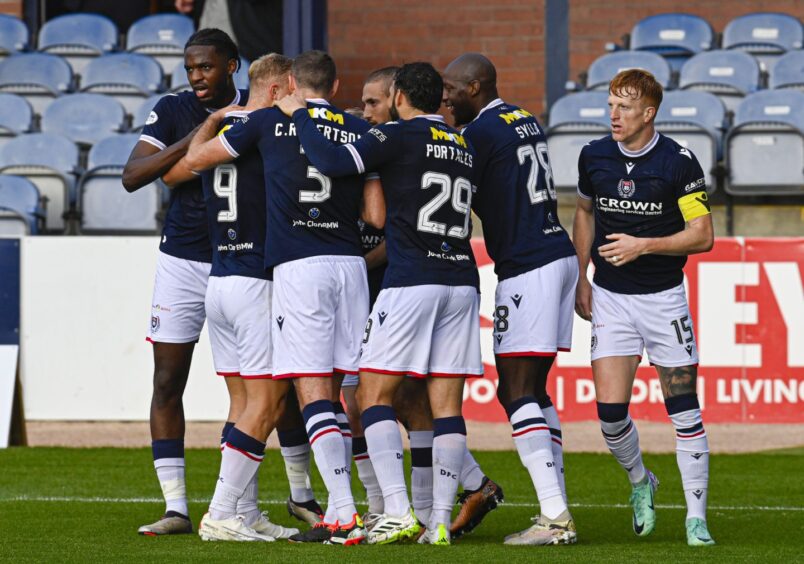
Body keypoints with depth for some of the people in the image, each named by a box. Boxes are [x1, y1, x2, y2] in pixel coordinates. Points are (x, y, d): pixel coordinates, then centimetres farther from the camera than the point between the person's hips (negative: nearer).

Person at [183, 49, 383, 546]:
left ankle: (345, 512, -16)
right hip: (350, 263, 3)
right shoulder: (360, 132, 8)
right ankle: (338, 511, 12)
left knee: (314, 393, -6)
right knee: (333, 393, 11)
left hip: (297, 266, -3)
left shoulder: (269, 122, 3)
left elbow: (195, 160, 17)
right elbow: (378, 217, 6)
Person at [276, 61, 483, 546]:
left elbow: (333, 161, -15)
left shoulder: (399, 137, -4)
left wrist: (300, 114, 0)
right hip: (461, 281, 6)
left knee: (375, 394, 1)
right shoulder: (464, 147, 17)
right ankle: (441, 520, -1)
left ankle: (398, 511, -10)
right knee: (447, 404, 4)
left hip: (410, 280, -6)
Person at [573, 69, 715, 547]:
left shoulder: (679, 162, -10)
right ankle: (640, 482, 22)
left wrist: (644, 245, -20)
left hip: (664, 296, -3)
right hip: (610, 297, 3)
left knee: (685, 412, -2)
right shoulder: (593, 157, 1)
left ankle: (697, 518, 7)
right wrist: (581, 278, 15)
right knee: (610, 412, -7)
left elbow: (703, 235, -10)